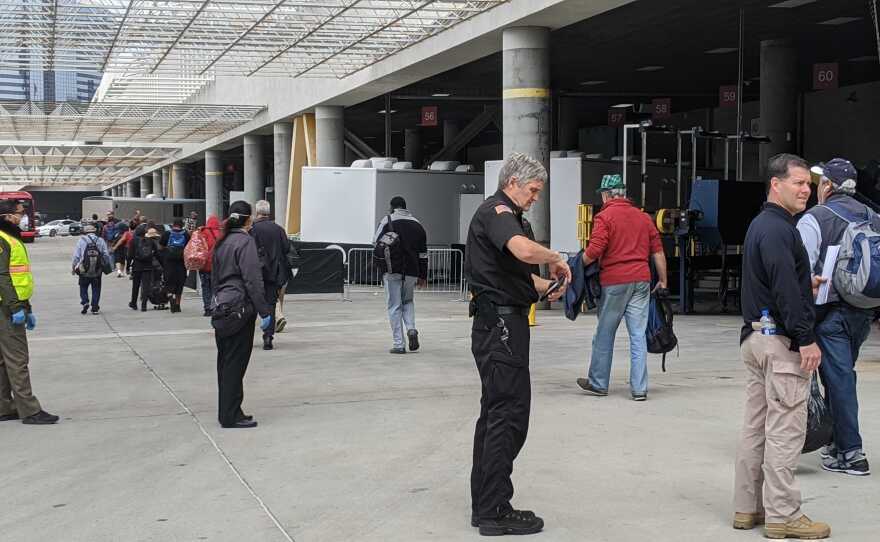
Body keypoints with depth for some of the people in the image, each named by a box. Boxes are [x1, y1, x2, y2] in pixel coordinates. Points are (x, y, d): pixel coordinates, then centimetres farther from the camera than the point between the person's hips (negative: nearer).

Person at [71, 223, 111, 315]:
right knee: (96, 289, 11)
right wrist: (108, 267, 12)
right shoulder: (101, 241, 1)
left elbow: (76, 256, -3)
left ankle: (85, 302, -5)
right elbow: (106, 255, 0)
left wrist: (73, 267, 6)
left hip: (84, 270, -1)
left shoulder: (81, 241, -3)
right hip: (97, 271, 1)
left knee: (83, 287, 14)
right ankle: (95, 308, 10)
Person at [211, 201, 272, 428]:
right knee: (235, 363, -4)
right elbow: (252, 280, -17)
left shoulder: (222, 243, 14)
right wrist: (264, 311, -15)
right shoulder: (245, 241, -12)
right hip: (240, 308, -8)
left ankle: (226, 413, 19)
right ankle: (231, 416, 0)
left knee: (226, 362, 13)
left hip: (221, 307, 8)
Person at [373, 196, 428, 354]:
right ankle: (411, 329, -1)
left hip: (392, 271, -4)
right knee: (408, 301, 23)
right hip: (411, 272, 4)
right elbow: (423, 253, 14)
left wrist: (380, 265, 10)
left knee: (394, 306, 2)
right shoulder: (417, 224, 13)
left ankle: (398, 344, -1)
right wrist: (423, 276, 18)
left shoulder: (387, 221, 0)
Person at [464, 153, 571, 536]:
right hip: (502, 324, -11)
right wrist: (556, 259, -15)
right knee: (509, 414, -8)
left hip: (499, 326, 11)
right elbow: (524, 250, -33)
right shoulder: (496, 211, -12)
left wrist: (546, 285, 8)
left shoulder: (500, 214, 21)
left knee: (495, 412, 13)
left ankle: (484, 505, 19)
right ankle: (495, 512, -3)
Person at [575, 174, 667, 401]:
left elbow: (594, 251, -15)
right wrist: (663, 280, 19)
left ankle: (598, 383, 19)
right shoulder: (644, 217, 13)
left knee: (604, 334, 8)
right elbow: (658, 252, 12)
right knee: (638, 335, 4)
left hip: (614, 282, -5)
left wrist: (578, 265, 2)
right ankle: (639, 388, 2)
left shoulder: (605, 216, -5)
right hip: (641, 280, 5)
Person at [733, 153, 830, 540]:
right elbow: (785, 288, -22)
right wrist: (806, 339, -21)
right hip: (781, 340, -10)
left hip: (755, 335, 10)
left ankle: (748, 508, 18)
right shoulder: (778, 229, -15)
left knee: (756, 426, 12)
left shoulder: (761, 224, 18)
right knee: (785, 429, -5)